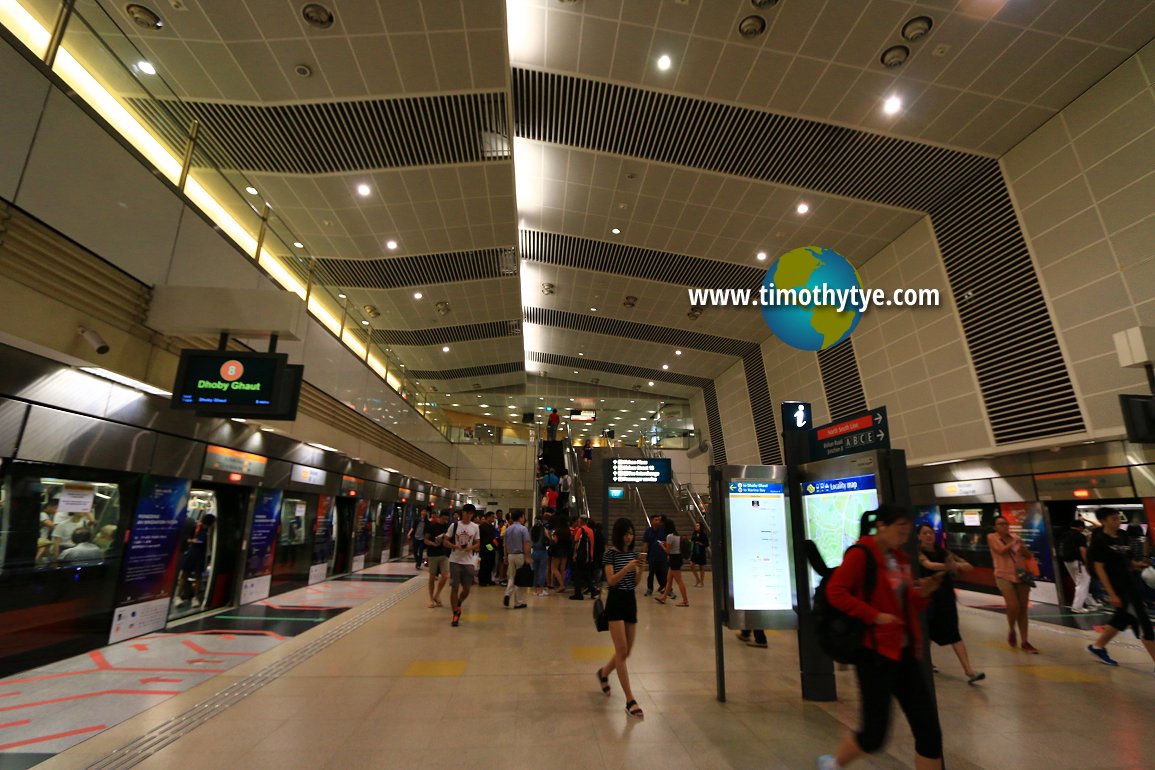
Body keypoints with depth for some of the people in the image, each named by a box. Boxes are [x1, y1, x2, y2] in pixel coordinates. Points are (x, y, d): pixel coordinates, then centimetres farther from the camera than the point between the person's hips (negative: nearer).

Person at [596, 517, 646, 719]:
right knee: (621, 650, -8)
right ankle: (630, 700, 0)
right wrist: (627, 567, -28)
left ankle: (603, 673, 40)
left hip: (631, 600, 6)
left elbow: (635, 583, 6)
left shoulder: (633, 553, 7)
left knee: (626, 651, 13)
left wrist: (639, 569, -13)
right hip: (615, 601, -6)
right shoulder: (611, 553, -9)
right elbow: (611, 580, -16)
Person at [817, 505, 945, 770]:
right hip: (875, 651, -8)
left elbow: (910, 606, 17)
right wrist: (874, 615, -24)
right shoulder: (861, 554, -15)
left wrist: (922, 593, -2)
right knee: (874, 733, 1)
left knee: (929, 727, 8)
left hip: (904, 651, 8)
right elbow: (835, 592, -22)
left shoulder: (900, 558, 10)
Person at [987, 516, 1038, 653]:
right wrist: (1013, 543, -10)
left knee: (1023, 608, 7)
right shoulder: (992, 537, -2)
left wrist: (1023, 548, -9)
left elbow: (1028, 555, 11)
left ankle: (1025, 642, 15)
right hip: (1004, 576, -4)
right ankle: (1011, 631, 13)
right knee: (1013, 606, -16)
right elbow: (1001, 551, -14)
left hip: (1021, 575, 4)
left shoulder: (1016, 537, 9)